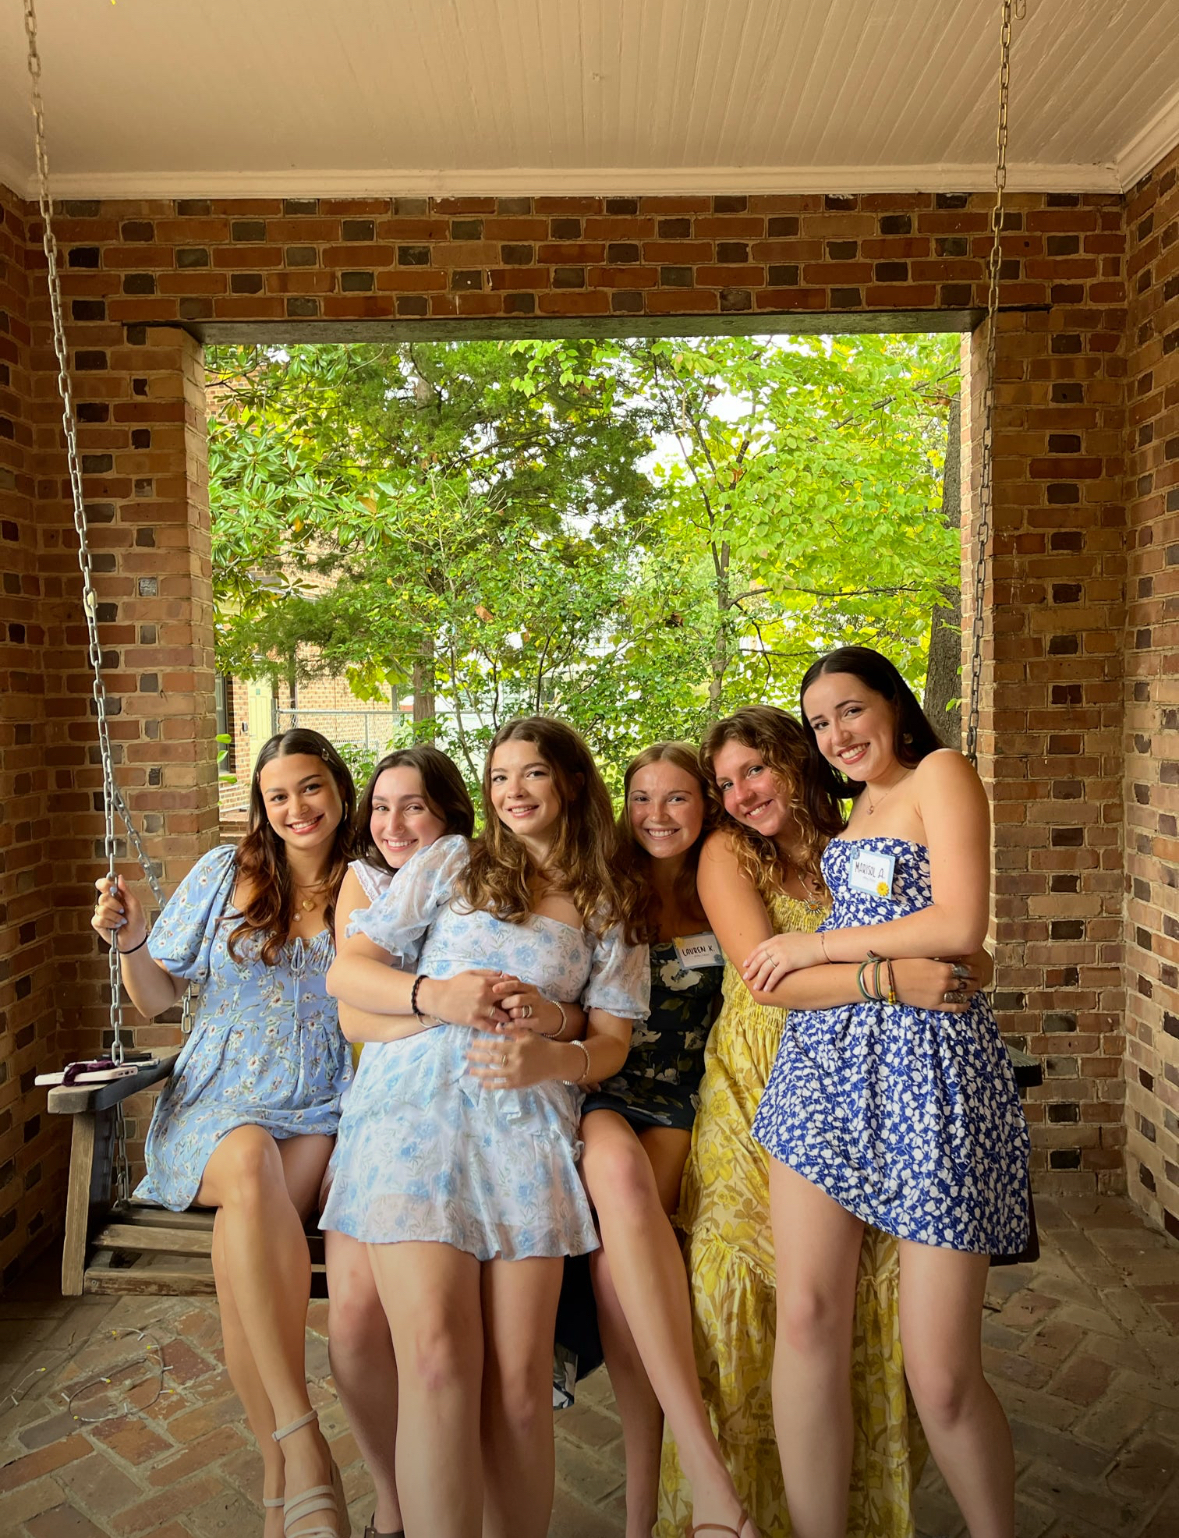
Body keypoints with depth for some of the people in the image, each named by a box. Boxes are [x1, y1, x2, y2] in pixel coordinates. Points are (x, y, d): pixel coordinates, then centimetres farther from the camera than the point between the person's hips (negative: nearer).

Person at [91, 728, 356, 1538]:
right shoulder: (224, 873, 5)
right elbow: (158, 998, 10)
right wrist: (132, 940, -9)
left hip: (320, 1114, 0)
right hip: (219, 1103, 0)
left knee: (238, 1244, -31)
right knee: (249, 1160, -36)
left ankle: (281, 1470, -18)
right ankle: (300, 1448, -35)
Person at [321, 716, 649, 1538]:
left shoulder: (608, 909, 17)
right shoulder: (452, 863, 13)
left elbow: (611, 1041, 11)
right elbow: (346, 970, 9)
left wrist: (556, 1056, -12)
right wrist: (434, 996, -10)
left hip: (528, 1124, 1)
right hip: (417, 1109, -1)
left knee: (521, 1381, -4)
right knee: (439, 1361, -15)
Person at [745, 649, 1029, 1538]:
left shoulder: (940, 773, 0)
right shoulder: (858, 806, 23)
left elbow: (960, 925, -12)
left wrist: (820, 947, -6)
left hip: (927, 1067, -6)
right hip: (827, 1063, 6)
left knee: (941, 1375, -1)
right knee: (807, 1319, -4)